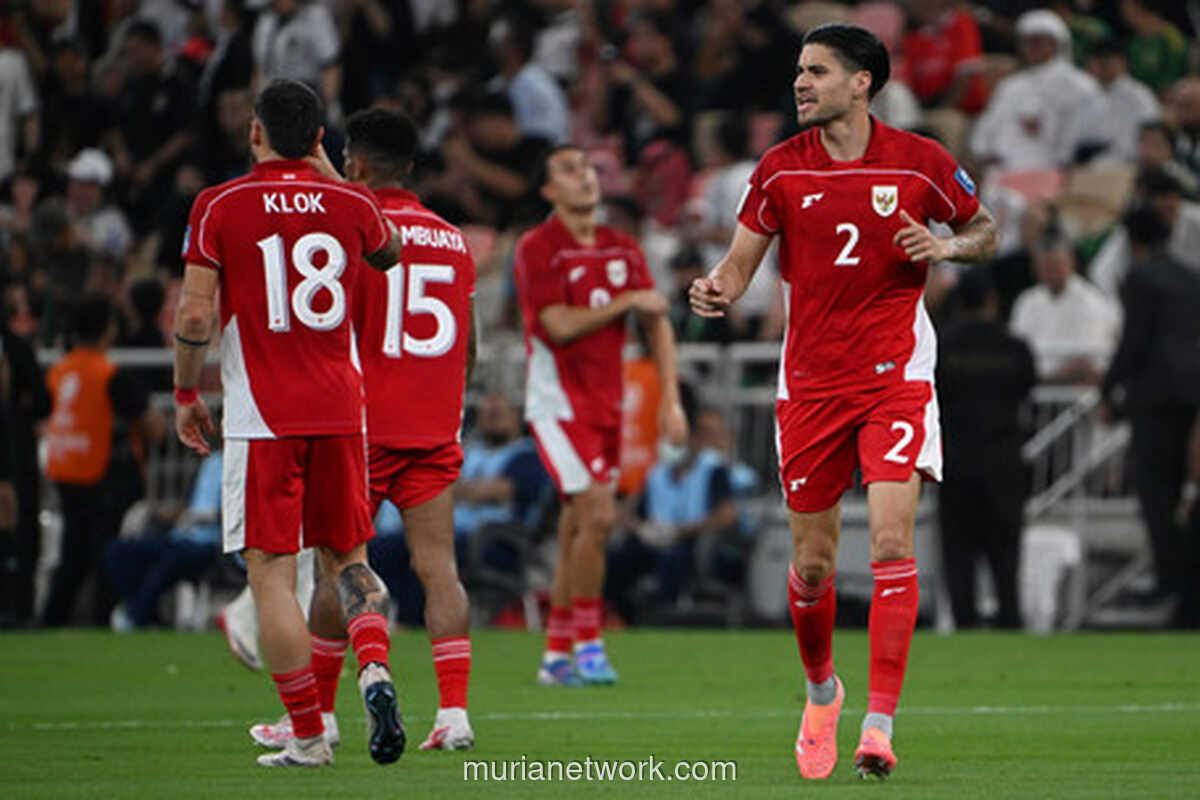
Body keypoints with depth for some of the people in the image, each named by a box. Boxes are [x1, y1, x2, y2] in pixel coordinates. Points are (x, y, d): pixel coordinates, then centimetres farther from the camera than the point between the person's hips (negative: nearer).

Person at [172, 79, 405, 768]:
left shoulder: (219, 207, -5)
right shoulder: (351, 205, 4)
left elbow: (195, 314, -9)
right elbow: (389, 253, 27)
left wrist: (187, 393, 6)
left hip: (262, 415, -3)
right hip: (340, 408, 3)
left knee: (272, 574, 0)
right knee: (345, 558, 15)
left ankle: (308, 736, -3)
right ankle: (375, 667, -12)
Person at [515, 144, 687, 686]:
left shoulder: (622, 250, 10)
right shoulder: (537, 250, -9)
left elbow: (656, 323, 12)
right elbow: (559, 326, -18)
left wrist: (670, 399, 5)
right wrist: (627, 301, -10)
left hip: (606, 405, 6)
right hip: (559, 402, -6)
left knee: (578, 528, 7)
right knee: (597, 515, -16)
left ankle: (556, 655, 12)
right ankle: (587, 645, -8)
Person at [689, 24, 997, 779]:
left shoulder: (921, 162, -3)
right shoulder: (781, 169, 1)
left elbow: (986, 231, 11)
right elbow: (741, 260, 4)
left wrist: (947, 245, -11)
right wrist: (718, 290, -19)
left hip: (895, 374, -2)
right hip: (810, 380, 2)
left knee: (892, 539, -17)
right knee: (812, 561, 6)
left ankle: (881, 723, -16)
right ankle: (822, 689, 34)